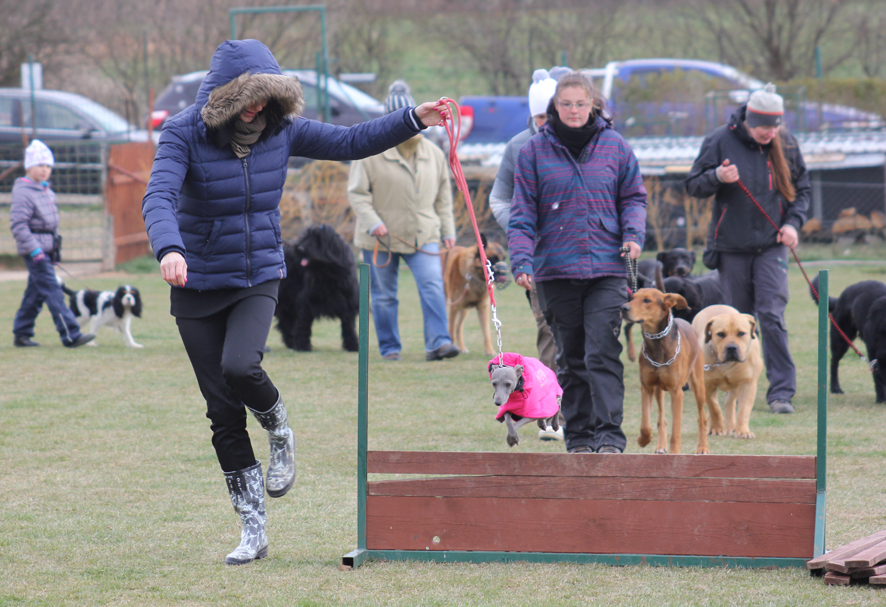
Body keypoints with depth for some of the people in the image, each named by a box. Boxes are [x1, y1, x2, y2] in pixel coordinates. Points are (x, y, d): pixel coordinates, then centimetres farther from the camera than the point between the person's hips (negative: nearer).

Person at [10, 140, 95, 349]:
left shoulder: (47, 192, 16)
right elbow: (18, 224, -18)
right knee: (53, 292, -12)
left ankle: (21, 334, 20)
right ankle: (70, 335, -17)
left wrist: (55, 247, 19)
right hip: (34, 250, -9)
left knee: (36, 293, 12)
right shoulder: (23, 191, -12)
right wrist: (34, 250, -24)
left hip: (46, 249, 9)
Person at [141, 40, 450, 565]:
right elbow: (159, 197, -28)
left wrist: (413, 121, 0)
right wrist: (169, 249, -47)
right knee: (223, 413, 1)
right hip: (199, 286, -1)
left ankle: (281, 433, 5)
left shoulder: (280, 128, -3)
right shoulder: (185, 134, -13)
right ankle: (254, 531, 10)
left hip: (259, 279, 1)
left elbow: (349, 143, 9)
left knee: (239, 367, -29)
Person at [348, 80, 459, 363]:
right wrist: (372, 223, -19)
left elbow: (443, 196, 17)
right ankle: (389, 347, 18)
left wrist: (448, 230, 13)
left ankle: (438, 342, -17)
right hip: (382, 238, -2)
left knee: (433, 287, -14)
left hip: (423, 235, 2)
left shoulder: (433, 153, 8)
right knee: (384, 295, 6)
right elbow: (357, 193, -7)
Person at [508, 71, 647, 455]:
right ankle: (578, 437, 16)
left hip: (606, 268, -1)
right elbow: (523, 213, 3)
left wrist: (633, 234, -5)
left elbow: (633, 197, 14)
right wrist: (522, 260, -9)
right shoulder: (534, 150, 3)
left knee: (603, 354, -12)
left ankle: (609, 435, -14)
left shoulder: (614, 146, 5)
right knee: (571, 358, 8)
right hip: (555, 271, 1)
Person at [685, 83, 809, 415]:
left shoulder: (786, 145, 1)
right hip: (731, 247, 0)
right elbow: (693, 186, -1)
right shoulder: (720, 141, -5)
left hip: (771, 245, 0)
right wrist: (717, 177, -21)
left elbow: (801, 188, 13)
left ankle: (781, 391, -10)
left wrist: (793, 222, -3)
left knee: (772, 316, -11)